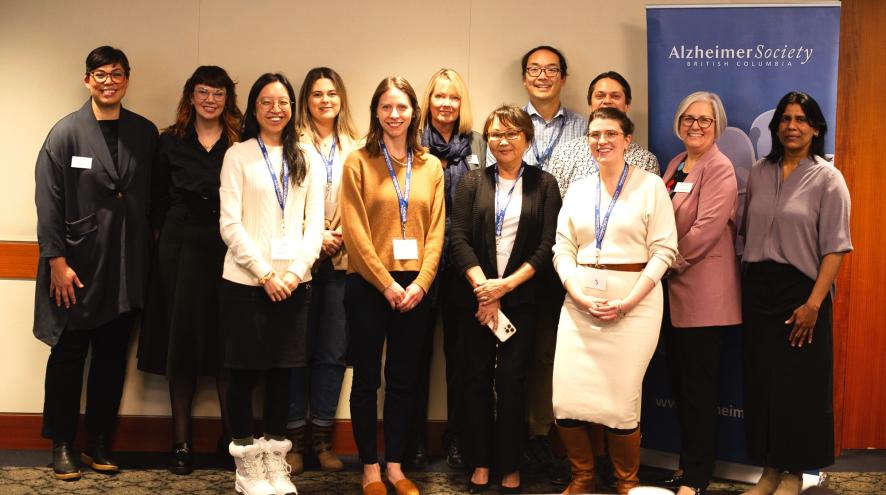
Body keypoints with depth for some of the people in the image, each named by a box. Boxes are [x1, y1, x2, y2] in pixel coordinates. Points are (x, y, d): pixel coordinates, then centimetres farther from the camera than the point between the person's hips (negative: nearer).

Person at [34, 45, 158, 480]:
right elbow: (48, 201, -6)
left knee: (112, 357, 9)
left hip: (127, 266, 3)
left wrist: (149, 250, 2)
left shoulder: (145, 133, 5)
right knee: (68, 355, 7)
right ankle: (62, 445, 19)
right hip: (78, 265, -3)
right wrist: (57, 261, -11)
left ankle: (99, 444, 21)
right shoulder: (66, 133, -3)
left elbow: (153, 198, 8)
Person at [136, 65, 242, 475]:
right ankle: (181, 441, 13)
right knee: (181, 338, 5)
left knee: (227, 340, 1)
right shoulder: (170, 142, 5)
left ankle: (231, 435, 15)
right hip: (180, 250, 1)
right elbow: (158, 201, 9)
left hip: (229, 252, -1)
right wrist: (172, 235, 3)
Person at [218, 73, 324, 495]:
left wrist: (294, 272, -8)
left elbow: (314, 224, 6)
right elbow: (230, 224, -5)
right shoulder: (238, 155, 2)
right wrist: (265, 273, -11)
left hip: (292, 283, 3)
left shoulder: (306, 160, 10)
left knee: (281, 373, 7)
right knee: (244, 373, 2)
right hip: (245, 281, -2)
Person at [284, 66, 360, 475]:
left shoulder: (354, 149, 12)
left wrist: (343, 237, -6)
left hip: (341, 260, 3)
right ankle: (294, 438, 10)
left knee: (333, 350, 5)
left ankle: (322, 439, 15)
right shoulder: (294, 145, 2)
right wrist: (316, 235, -12)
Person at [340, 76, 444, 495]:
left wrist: (421, 283, -7)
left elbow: (436, 230, 5)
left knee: (403, 378, 10)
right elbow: (355, 232, -7)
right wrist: (387, 284, -12)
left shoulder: (430, 166, 8)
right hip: (368, 286, -3)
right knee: (367, 378, 5)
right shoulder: (358, 162, -1)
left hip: (415, 287, 3)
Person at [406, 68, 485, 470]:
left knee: (459, 349, 7)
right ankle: (415, 438, 16)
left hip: (462, 257, 1)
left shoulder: (476, 144, 8)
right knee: (419, 348, 5)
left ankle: (456, 437, 18)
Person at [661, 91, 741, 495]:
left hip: (703, 293, -8)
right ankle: (688, 460, 25)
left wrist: (669, 263, -11)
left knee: (698, 386, -1)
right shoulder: (675, 165, 14)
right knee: (679, 381, 13)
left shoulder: (720, 169, -10)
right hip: (672, 292, 8)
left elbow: (706, 229, -18)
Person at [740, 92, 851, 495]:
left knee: (800, 384, 3)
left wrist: (814, 303, -17)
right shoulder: (759, 174, 8)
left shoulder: (827, 179, -6)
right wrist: (746, 287, 5)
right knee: (761, 381, 8)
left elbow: (834, 248, -10)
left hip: (801, 293, -4)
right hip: (758, 290, 4)